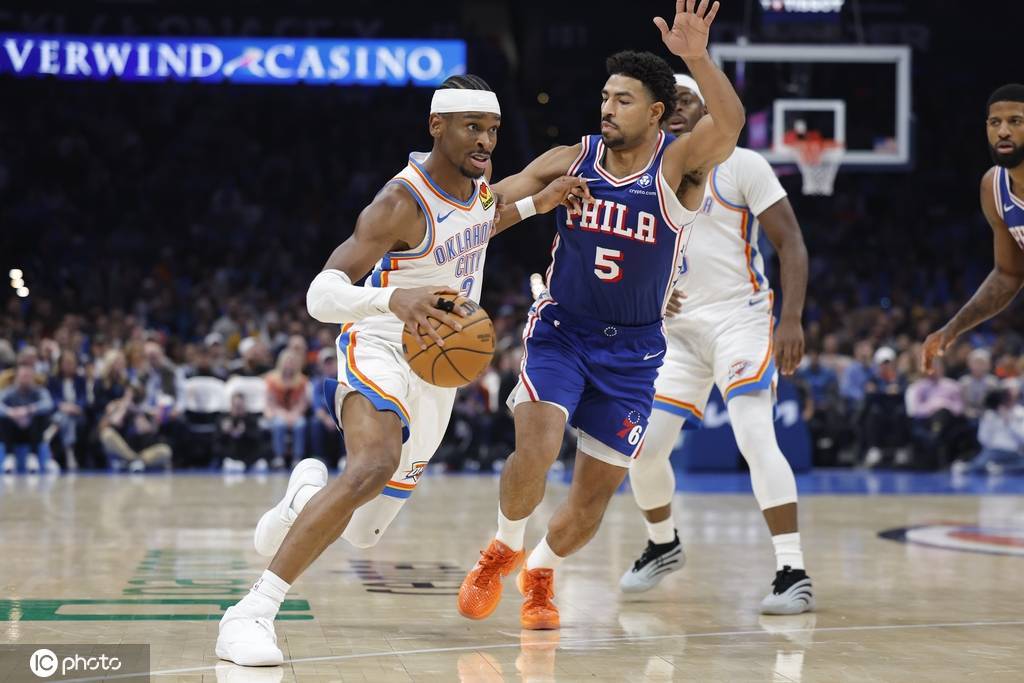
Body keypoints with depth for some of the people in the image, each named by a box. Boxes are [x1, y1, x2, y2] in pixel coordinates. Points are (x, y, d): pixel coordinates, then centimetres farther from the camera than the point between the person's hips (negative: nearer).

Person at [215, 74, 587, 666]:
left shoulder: (480, 180, 1)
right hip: (381, 353, -7)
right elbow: (321, 294, -31)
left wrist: (536, 204, 14)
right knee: (375, 465, -38)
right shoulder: (403, 202, -22)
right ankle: (252, 613, -35)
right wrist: (394, 297, -49)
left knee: (363, 533, 10)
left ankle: (308, 492, 46)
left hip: (437, 372, 7)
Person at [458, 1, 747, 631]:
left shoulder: (678, 164, -12)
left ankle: (541, 573, 35)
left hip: (632, 351, 0)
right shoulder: (572, 161, -4)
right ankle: (504, 550, 6)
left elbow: (730, 124, -33)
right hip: (560, 333, 0)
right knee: (535, 451, -23)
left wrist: (697, 57, -49)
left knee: (598, 489, 6)